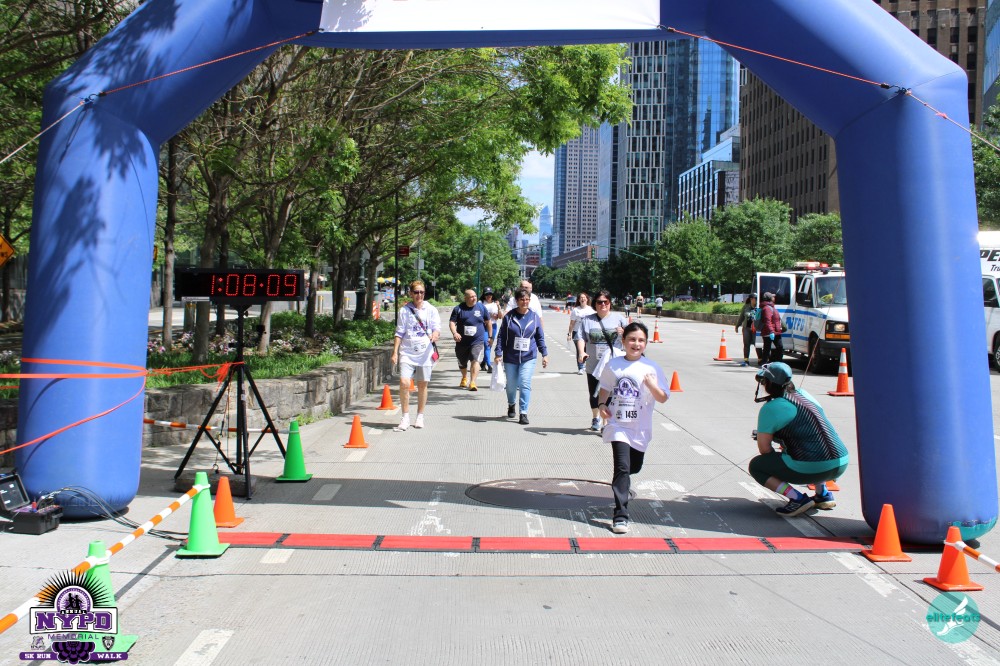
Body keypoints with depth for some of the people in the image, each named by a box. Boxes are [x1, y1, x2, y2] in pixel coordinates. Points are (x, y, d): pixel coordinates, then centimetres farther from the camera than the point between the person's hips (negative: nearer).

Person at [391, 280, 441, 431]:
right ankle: (405, 418, -1)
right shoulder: (404, 310, 5)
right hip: (407, 353, -1)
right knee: (404, 383, -13)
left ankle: (420, 417, 23)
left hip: (425, 353, 1)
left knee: (422, 385, 7)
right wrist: (395, 352, -2)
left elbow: (437, 328, 1)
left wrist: (435, 335, -23)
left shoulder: (431, 310, 6)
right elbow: (399, 333, 6)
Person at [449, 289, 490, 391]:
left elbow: (488, 322, 12)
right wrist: (454, 333, -22)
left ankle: (472, 382, -21)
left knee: (475, 360, -20)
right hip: (462, 341, 1)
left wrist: (490, 337, 14)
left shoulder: (481, 307, 2)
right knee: (462, 362, 17)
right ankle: (464, 378, 44)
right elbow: (452, 322, -4)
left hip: (477, 341, -1)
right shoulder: (459, 308, -1)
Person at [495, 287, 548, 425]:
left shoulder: (534, 317, 1)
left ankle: (523, 413, -5)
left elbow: (540, 337, 8)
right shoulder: (509, 316, -2)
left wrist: (544, 354, 6)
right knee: (511, 385, 12)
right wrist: (499, 353, -4)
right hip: (510, 357, 1)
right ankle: (511, 405, 41)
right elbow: (501, 336, 0)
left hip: (528, 358, 0)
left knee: (525, 384, -13)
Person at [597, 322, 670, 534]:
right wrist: (602, 404, -5)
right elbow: (604, 388, 13)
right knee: (623, 467, -16)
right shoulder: (613, 365, -1)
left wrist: (651, 385, -26)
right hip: (618, 425, -1)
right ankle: (621, 516, -13)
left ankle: (621, 485, 54)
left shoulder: (652, 368, -6)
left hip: (640, 429, 2)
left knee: (634, 467, 17)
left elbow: (663, 398, -8)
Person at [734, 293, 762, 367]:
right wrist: (737, 326, 19)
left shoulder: (759, 308, -4)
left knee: (757, 344, 1)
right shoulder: (746, 307, 8)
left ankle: (760, 360, 11)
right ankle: (746, 360, 13)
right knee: (746, 344, 6)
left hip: (756, 329, -3)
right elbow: (741, 317, 17)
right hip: (746, 328, 3)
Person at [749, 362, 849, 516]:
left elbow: (764, 448, -4)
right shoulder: (804, 395, 15)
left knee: (755, 465, 8)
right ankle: (824, 494, 25)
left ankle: (798, 499, -6)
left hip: (811, 471, -8)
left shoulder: (770, 408, -7)